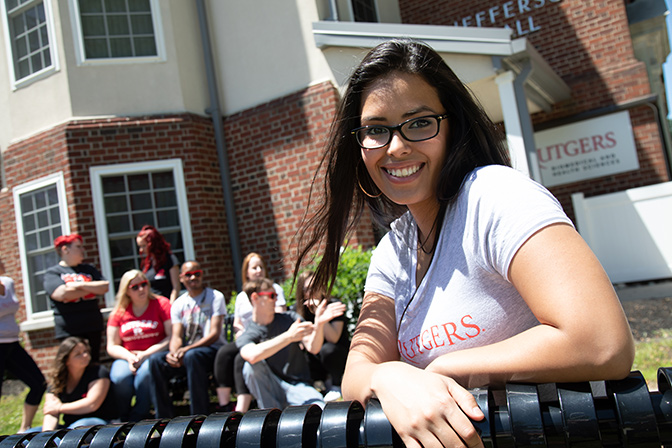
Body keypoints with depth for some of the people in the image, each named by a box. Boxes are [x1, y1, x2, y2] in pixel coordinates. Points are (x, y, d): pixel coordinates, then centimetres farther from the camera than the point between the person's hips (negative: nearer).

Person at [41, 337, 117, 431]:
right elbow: (50, 413, -2)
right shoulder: (56, 381, 8)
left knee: (81, 425, -38)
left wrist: (59, 407, -3)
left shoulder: (99, 372, -3)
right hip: (68, 427, 5)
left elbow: (92, 404, -13)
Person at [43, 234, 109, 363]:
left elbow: (105, 286, 4)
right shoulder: (52, 273, 4)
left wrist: (81, 285, -9)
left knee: (94, 364, 7)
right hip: (69, 332, -4)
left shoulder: (88, 269, 18)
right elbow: (62, 294, -14)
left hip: (93, 328, 4)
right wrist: (93, 288, -5)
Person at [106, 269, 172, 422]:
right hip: (127, 358, 3)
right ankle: (124, 419, -5)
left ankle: (137, 419, -18)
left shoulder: (161, 304, 3)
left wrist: (146, 354, -13)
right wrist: (129, 357, -9)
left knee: (145, 373, -35)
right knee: (119, 378, -29)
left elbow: (172, 337, -5)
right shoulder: (118, 312, 11)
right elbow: (112, 347, 12)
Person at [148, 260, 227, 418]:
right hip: (186, 351, 5)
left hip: (213, 349, -4)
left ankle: (199, 415, -28)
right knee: (156, 359, -22)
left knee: (192, 356, -37)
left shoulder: (215, 297, 0)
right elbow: (176, 336, 4)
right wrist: (173, 352, -21)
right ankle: (163, 418, -15)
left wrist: (187, 349, -23)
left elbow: (215, 334, -9)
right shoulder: (178, 304, 14)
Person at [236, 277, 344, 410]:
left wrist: (319, 324, -27)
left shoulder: (290, 318, 6)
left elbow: (313, 348, -7)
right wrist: (288, 337, -37)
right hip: (271, 391, 1)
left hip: (299, 385, -1)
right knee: (252, 365, -29)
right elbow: (253, 355, -29)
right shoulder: (245, 337, -3)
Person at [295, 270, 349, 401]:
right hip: (317, 359, 3)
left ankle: (336, 386, -8)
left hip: (341, 356, -3)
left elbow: (333, 339, -28)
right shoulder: (301, 310, -5)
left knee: (328, 349, -35)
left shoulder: (333, 305, -16)